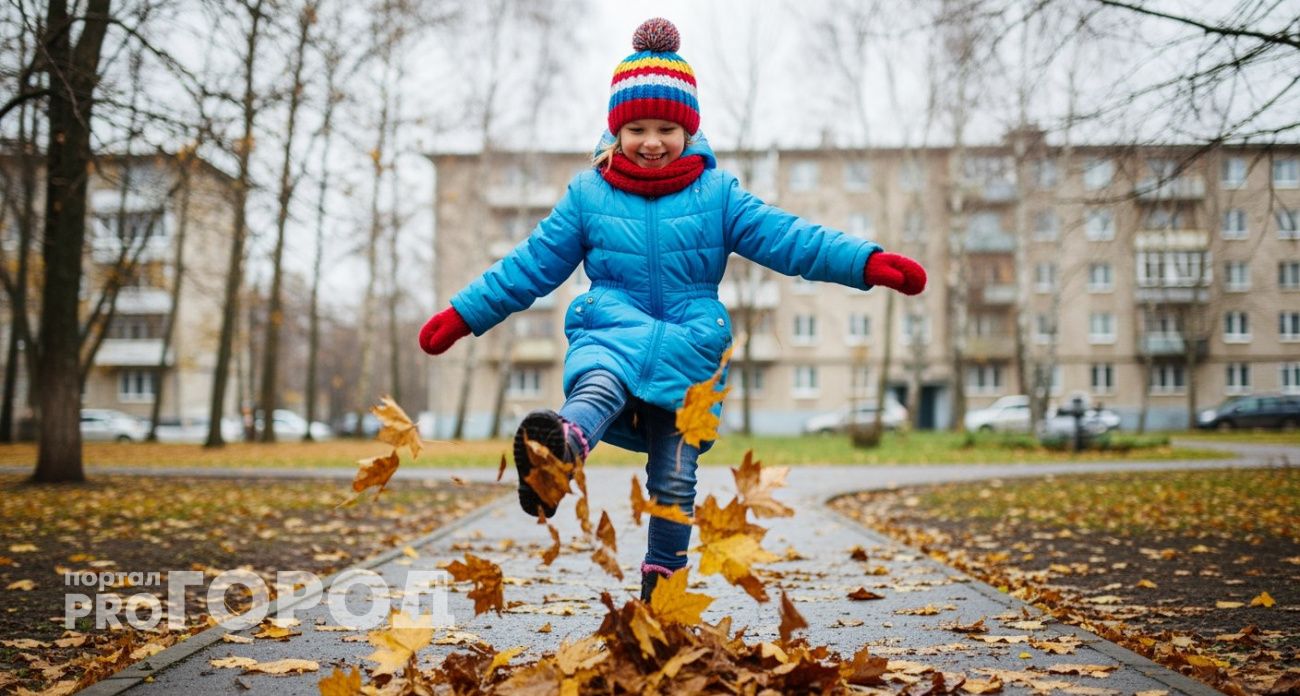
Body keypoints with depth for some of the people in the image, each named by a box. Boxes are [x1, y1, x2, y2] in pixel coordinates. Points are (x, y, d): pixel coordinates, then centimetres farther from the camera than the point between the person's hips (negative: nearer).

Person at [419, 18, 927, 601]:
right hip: (610, 336, -1)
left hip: (689, 350, 1)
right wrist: (462, 316, 9)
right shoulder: (588, 194, 8)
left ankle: (659, 590, 18)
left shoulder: (717, 194, 6)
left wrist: (871, 264, -13)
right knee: (599, 387, -37)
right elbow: (532, 265, 11)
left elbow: (788, 239, -1)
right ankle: (560, 451, -71)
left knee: (674, 480, 0)